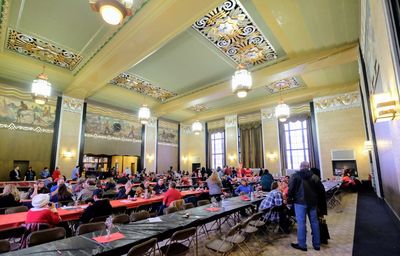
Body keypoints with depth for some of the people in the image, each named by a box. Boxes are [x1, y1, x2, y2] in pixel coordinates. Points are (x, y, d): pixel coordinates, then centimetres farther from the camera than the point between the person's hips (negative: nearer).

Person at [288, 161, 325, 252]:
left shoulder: (295, 176, -7)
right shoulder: (314, 176, 5)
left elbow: (291, 188, -11)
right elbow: (321, 189, 7)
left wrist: (290, 198, 1)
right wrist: (316, 198, 16)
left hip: (300, 202, -4)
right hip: (312, 202, 5)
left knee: (301, 223, 1)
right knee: (314, 222, 14)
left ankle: (302, 245, 8)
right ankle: (317, 244, 24)